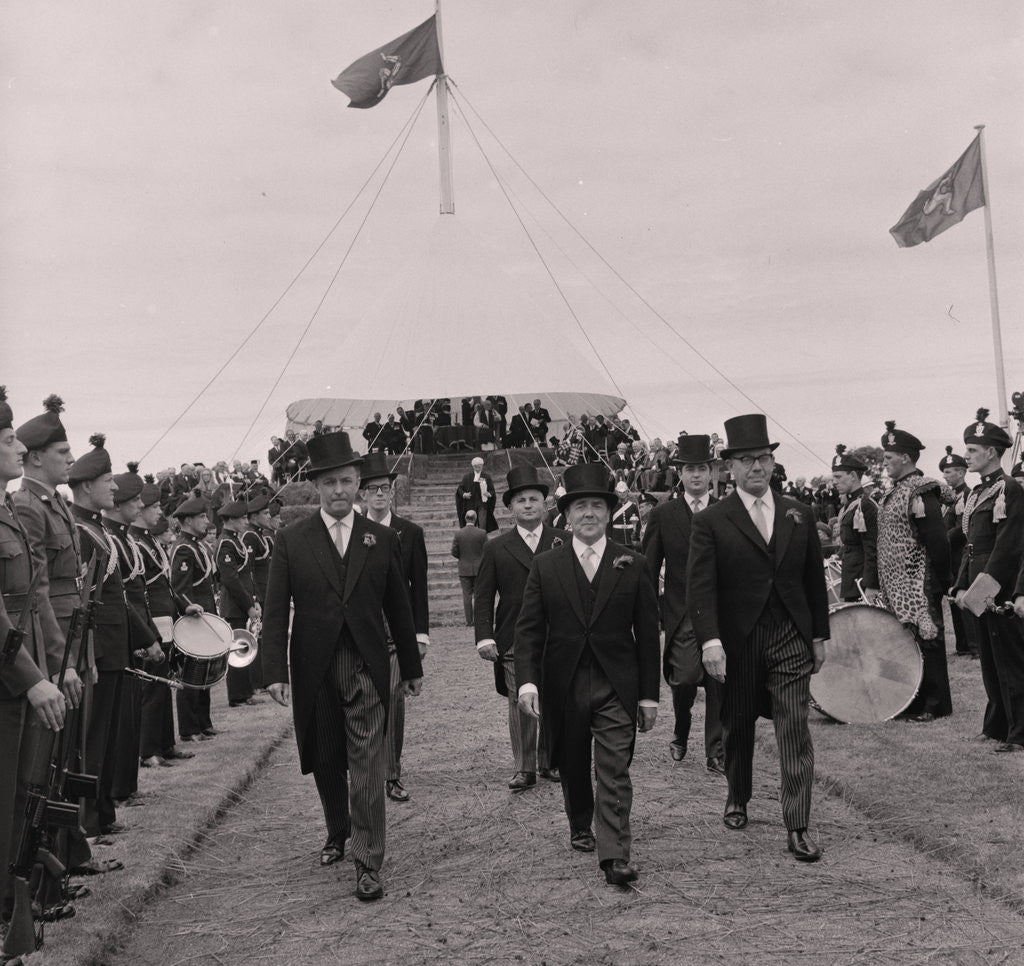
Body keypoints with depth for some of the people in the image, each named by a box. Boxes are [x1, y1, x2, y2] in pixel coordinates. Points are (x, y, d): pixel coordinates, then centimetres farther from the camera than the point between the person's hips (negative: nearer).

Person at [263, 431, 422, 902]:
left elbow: (399, 608, 9)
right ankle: (337, 833, 39)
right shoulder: (291, 541, 1)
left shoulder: (382, 539, 4)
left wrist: (412, 667, 13)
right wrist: (276, 672, -11)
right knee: (325, 761, 15)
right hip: (314, 669, 1)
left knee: (367, 767, -6)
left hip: (366, 667, -1)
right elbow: (275, 612, -2)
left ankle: (368, 864, 0)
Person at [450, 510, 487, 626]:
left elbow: (454, 552, -4)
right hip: (479, 568, 0)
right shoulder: (482, 533, -9)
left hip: (464, 569, 0)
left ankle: (469, 621, 4)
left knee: (467, 596, 5)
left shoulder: (458, 534, -7)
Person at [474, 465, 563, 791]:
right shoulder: (496, 548, 5)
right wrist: (484, 638, -5)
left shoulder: (563, 542, 5)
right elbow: (483, 597, 5)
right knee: (520, 705, 1)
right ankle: (523, 768, 10)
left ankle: (549, 761, 22)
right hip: (513, 642, 0)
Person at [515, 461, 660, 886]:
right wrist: (527, 680, -13)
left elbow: (647, 633, 2)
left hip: (616, 686, -1)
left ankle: (614, 856, -6)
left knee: (614, 772, -7)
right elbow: (529, 628, 0)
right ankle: (580, 827, 37)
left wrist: (649, 694, 1)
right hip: (563, 687, 2)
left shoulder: (634, 566, 1)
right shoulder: (545, 566, 3)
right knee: (572, 766, 15)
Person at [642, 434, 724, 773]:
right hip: (681, 614, -1)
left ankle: (716, 751, 12)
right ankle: (680, 733, 18)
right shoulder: (662, 515, 3)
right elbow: (648, 569, 6)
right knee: (686, 678, -11)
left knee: (719, 682, 0)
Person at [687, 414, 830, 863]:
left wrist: (819, 636, 11)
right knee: (738, 726, 14)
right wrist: (709, 641, -22)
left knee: (795, 731, -4)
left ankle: (797, 827, -1)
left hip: (791, 639, 2)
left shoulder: (799, 515, 8)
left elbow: (814, 579, 12)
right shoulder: (710, 522, -4)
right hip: (737, 643, -1)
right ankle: (738, 798, 37)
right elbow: (700, 586, -11)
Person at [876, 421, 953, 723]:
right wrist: (880, 583, 16)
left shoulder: (920, 493, -14)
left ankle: (935, 705, 6)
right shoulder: (892, 492, 15)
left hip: (916, 584, -9)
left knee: (925, 640, -1)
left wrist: (942, 582, -14)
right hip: (895, 584, 9)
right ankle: (913, 701, 19)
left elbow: (938, 541, -16)